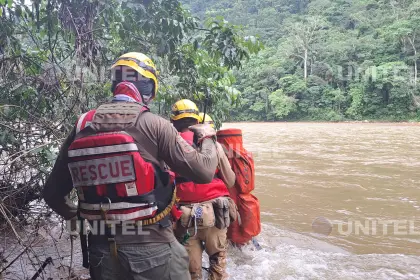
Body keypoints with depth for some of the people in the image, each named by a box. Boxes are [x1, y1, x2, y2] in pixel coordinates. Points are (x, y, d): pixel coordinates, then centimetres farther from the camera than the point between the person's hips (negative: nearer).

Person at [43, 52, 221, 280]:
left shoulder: (81, 126, 0)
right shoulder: (153, 124, -13)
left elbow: (52, 192, 6)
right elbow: (203, 172, -13)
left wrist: (72, 214, 26)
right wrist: (207, 138, 7)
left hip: (102, 248, 4)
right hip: (152, 245, -3)